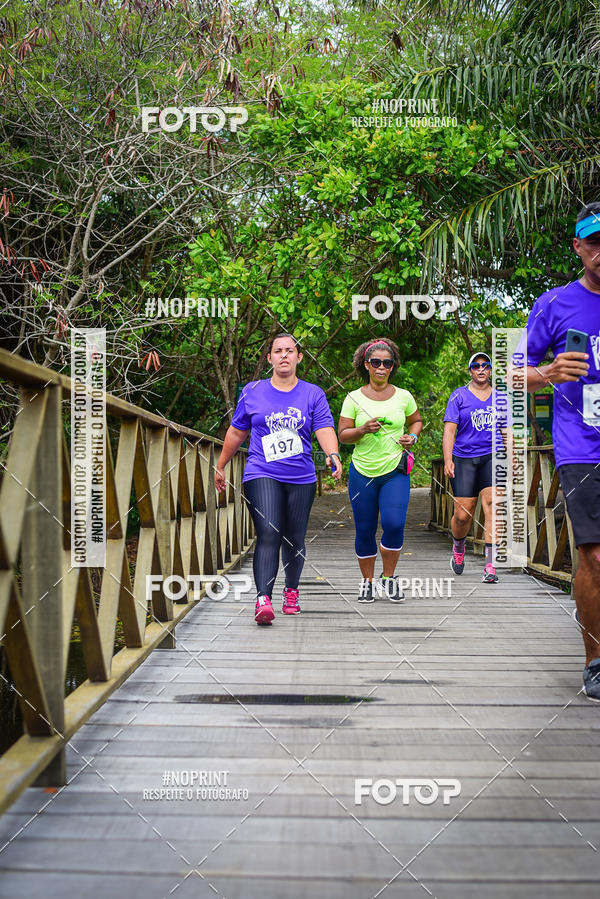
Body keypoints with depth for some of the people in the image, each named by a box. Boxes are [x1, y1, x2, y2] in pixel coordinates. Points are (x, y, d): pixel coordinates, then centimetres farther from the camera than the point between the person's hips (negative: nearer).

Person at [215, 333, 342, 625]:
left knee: (294, 540, 8)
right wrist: (220, 467, 23)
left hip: (301, 479, 1)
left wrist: (333, 454, -25)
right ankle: (263, 600, -24)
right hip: (261, 475, -1)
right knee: (268, 535, -18)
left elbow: (325, 429, -5)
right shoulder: (252, 392, 9)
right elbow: (236, 432, 18)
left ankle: (291, 591, 32)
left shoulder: (313, 394, 8)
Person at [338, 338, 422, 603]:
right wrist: (363, 430, -18)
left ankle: (389, 577, 7)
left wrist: (412, 436, 0)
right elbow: (342, 434, 0)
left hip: (395, 472, 0)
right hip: (362, 472, 0)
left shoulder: (403, 397, 3)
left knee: (394, 524, -15)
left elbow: (416, 421, 21)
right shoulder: (354, 398, 0)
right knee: (364, 531, 5)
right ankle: (367, 581, 23)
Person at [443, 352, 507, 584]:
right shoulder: (459, 396, 4)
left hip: (492, 457, 1)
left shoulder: (499, 397, 12)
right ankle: (458, 547, 32)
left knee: (492, 505, -17)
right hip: (464, 458, -1)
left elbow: (506, 432, 19)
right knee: (462, 514, -2)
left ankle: (490, 565, -17)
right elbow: (449, 429, -2)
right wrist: (448, 460, -13)